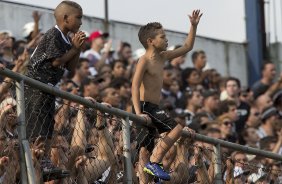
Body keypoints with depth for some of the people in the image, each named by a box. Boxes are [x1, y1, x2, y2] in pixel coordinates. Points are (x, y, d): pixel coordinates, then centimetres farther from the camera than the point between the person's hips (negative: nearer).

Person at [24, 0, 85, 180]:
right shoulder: (53, 35, -14)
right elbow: (56, 61, -19)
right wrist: (74, 48, -11)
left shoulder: (67, 40, 13)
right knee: (37, 128, -12)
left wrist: (77, 48, 2)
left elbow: (71, 69, 13)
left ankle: (45, 162, 12)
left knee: (48, 128, 10)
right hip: (35, 86, -10)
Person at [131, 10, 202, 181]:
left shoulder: (163, 57, 13)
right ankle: (154, 163, -20)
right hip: (146, 107, -9)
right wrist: (138, 113, -29)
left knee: (146, 151, 9)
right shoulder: (145, 60, -11)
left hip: (154, 109, 9)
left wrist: (194, 26, 13)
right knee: (179, 126, -21)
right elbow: (135, 86, -19)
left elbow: (187, 47, 23)